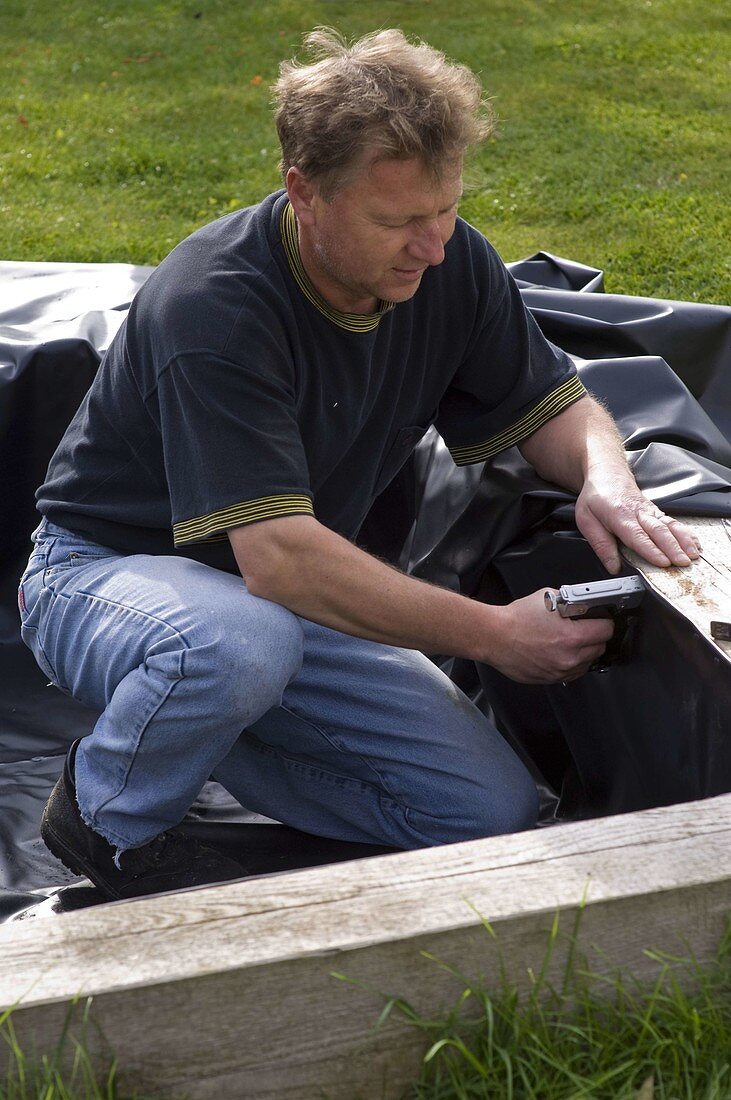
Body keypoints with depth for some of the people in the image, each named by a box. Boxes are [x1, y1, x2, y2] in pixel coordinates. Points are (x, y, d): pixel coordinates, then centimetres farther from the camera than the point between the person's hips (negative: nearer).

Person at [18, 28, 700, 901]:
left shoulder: (449, 264, -9)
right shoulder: (216, 304, -30)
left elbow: (556, 404, 3)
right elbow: (276, 556, -37)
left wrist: (606, 481, -21)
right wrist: (492, 634, -35)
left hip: (290, 595, 6)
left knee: (495, 811, -8)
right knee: (242, 642, -43)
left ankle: (189, 733, 9)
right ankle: (109, 818, -9)